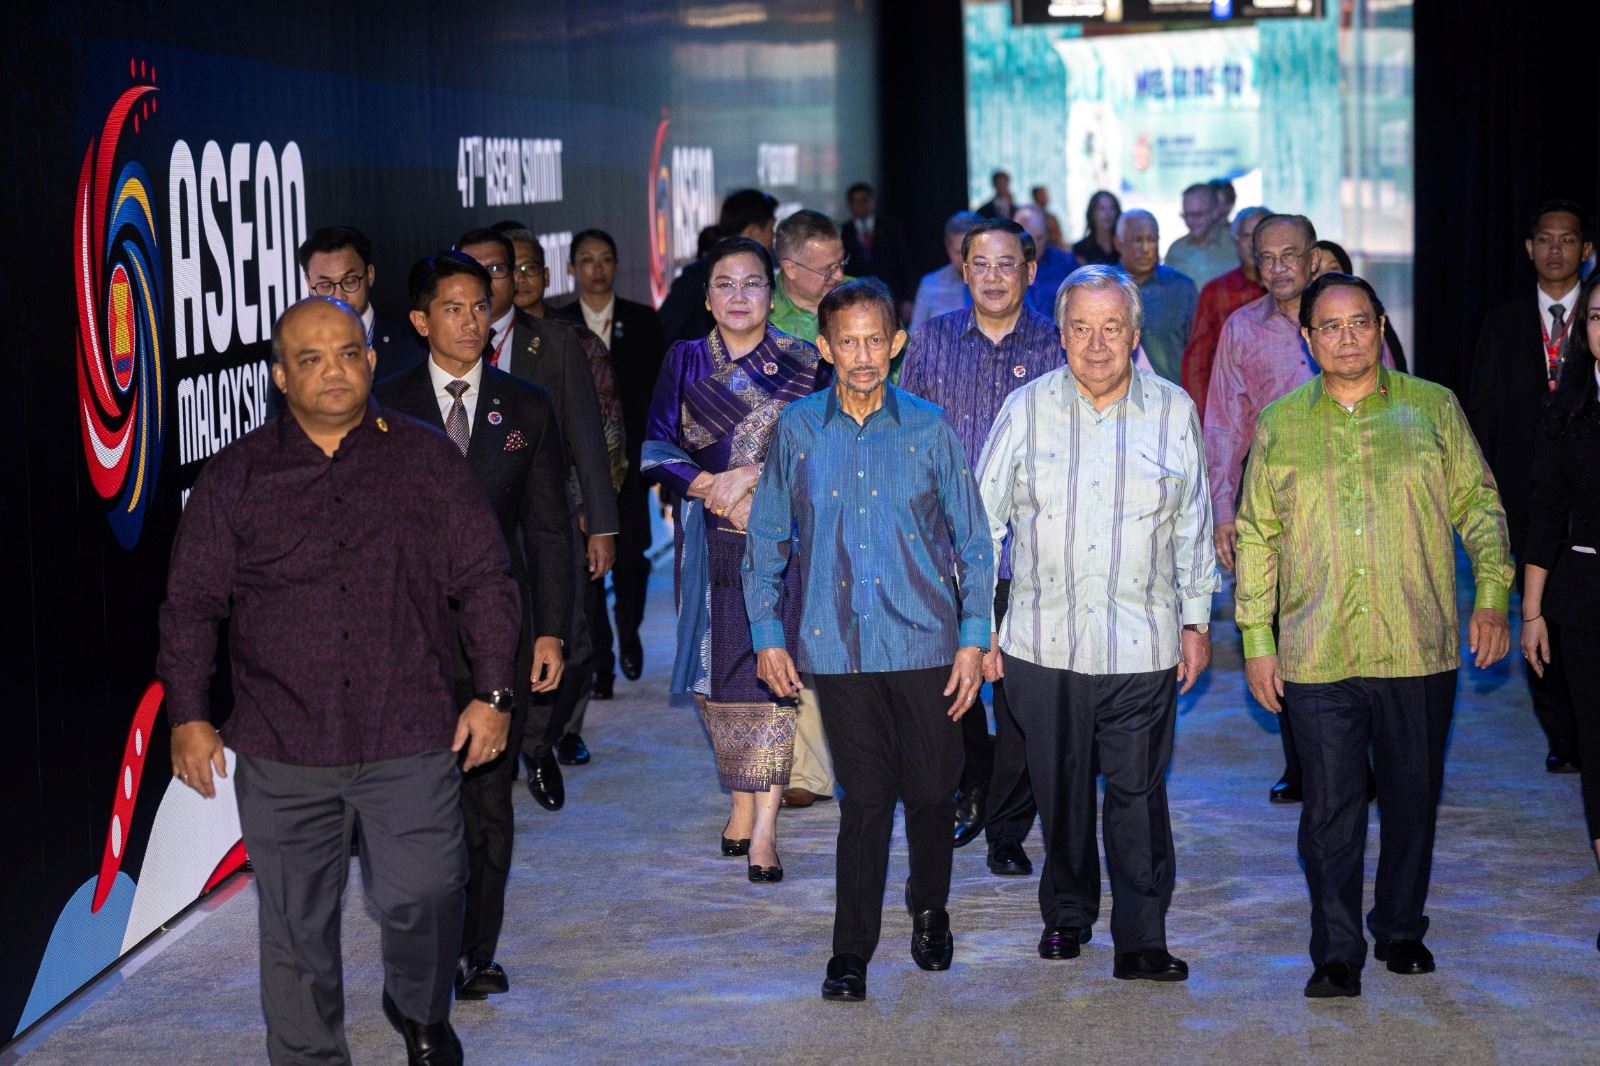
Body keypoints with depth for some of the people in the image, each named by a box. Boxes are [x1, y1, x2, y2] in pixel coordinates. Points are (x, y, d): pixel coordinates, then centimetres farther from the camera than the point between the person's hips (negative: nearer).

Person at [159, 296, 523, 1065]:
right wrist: (188, 717, 1)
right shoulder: (234, 477, 5)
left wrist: (492, 693, 3)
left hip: (411, 741, -1)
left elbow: (485, 582, 8)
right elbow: (191, 606, 7)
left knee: (421, 899, -5)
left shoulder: (426, 460, 5)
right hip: (282, 749, 1)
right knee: (296, 927, 6)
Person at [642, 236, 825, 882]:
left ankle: (765, 827, -12)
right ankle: (742, 800, 20)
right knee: (718, 670, 3)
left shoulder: (801, 362, 5)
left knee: (772, 670, -10)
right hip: (711, 540, 2)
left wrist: (749, 477, -13)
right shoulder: (684, 361, 10)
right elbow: (657, 449, 4)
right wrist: (713, 487, -11)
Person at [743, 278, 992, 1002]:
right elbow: (767, 540, 10)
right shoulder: (797, 429, 3)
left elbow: (972, 541, 6)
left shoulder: (928, 428, 1)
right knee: (865, 795, 1)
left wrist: (973, 638, 2)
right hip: (837, 645, 0)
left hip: (924, 643, 0)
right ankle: (851, 952, 11)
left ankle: (929, 913, 33)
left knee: (931, 788, 7)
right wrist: (767, 635, 6)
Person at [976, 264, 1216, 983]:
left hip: (1142, 648, -1)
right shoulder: (1026, 409, 2)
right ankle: (1066, 915, 29)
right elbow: (984, 520, 7)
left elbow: (1193, 526, 13)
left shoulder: (1174, 411, 4)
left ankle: (1142, 942, 5)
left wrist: (1196, 620, 11)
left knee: (1139, 794, -3)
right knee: (1060, 789, 10)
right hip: (1043, 644, 1)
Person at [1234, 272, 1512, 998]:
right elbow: (1256, 534, 10)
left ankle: (1401, 930, 29)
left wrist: (1491, 597, -4)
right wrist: (1256, 640, 5)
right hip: (1316, 657, 0)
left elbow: (1479, 505, 8)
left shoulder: (1433, 409, 5)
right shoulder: (1280, 423, 6)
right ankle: (1337, 955, 8)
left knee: (1413, 796, 11)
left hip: (1419, 649, 0)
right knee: (1331, 807, 0)